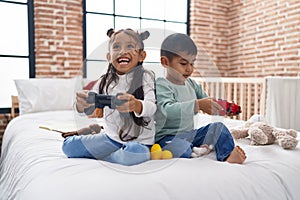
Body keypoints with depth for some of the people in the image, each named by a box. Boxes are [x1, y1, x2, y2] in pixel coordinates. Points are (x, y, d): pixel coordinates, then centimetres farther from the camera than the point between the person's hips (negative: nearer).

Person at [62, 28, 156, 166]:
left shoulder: (145, 77, -9)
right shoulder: (105, 81, 3)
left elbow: (151, 108, -23)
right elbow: (87, 110, -2)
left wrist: (136, 105, -47)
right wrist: (81, 104, -28)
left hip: (139, 141, -3)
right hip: (111, 138, 4)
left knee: (131, 155, -37)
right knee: (68, 145, -5)